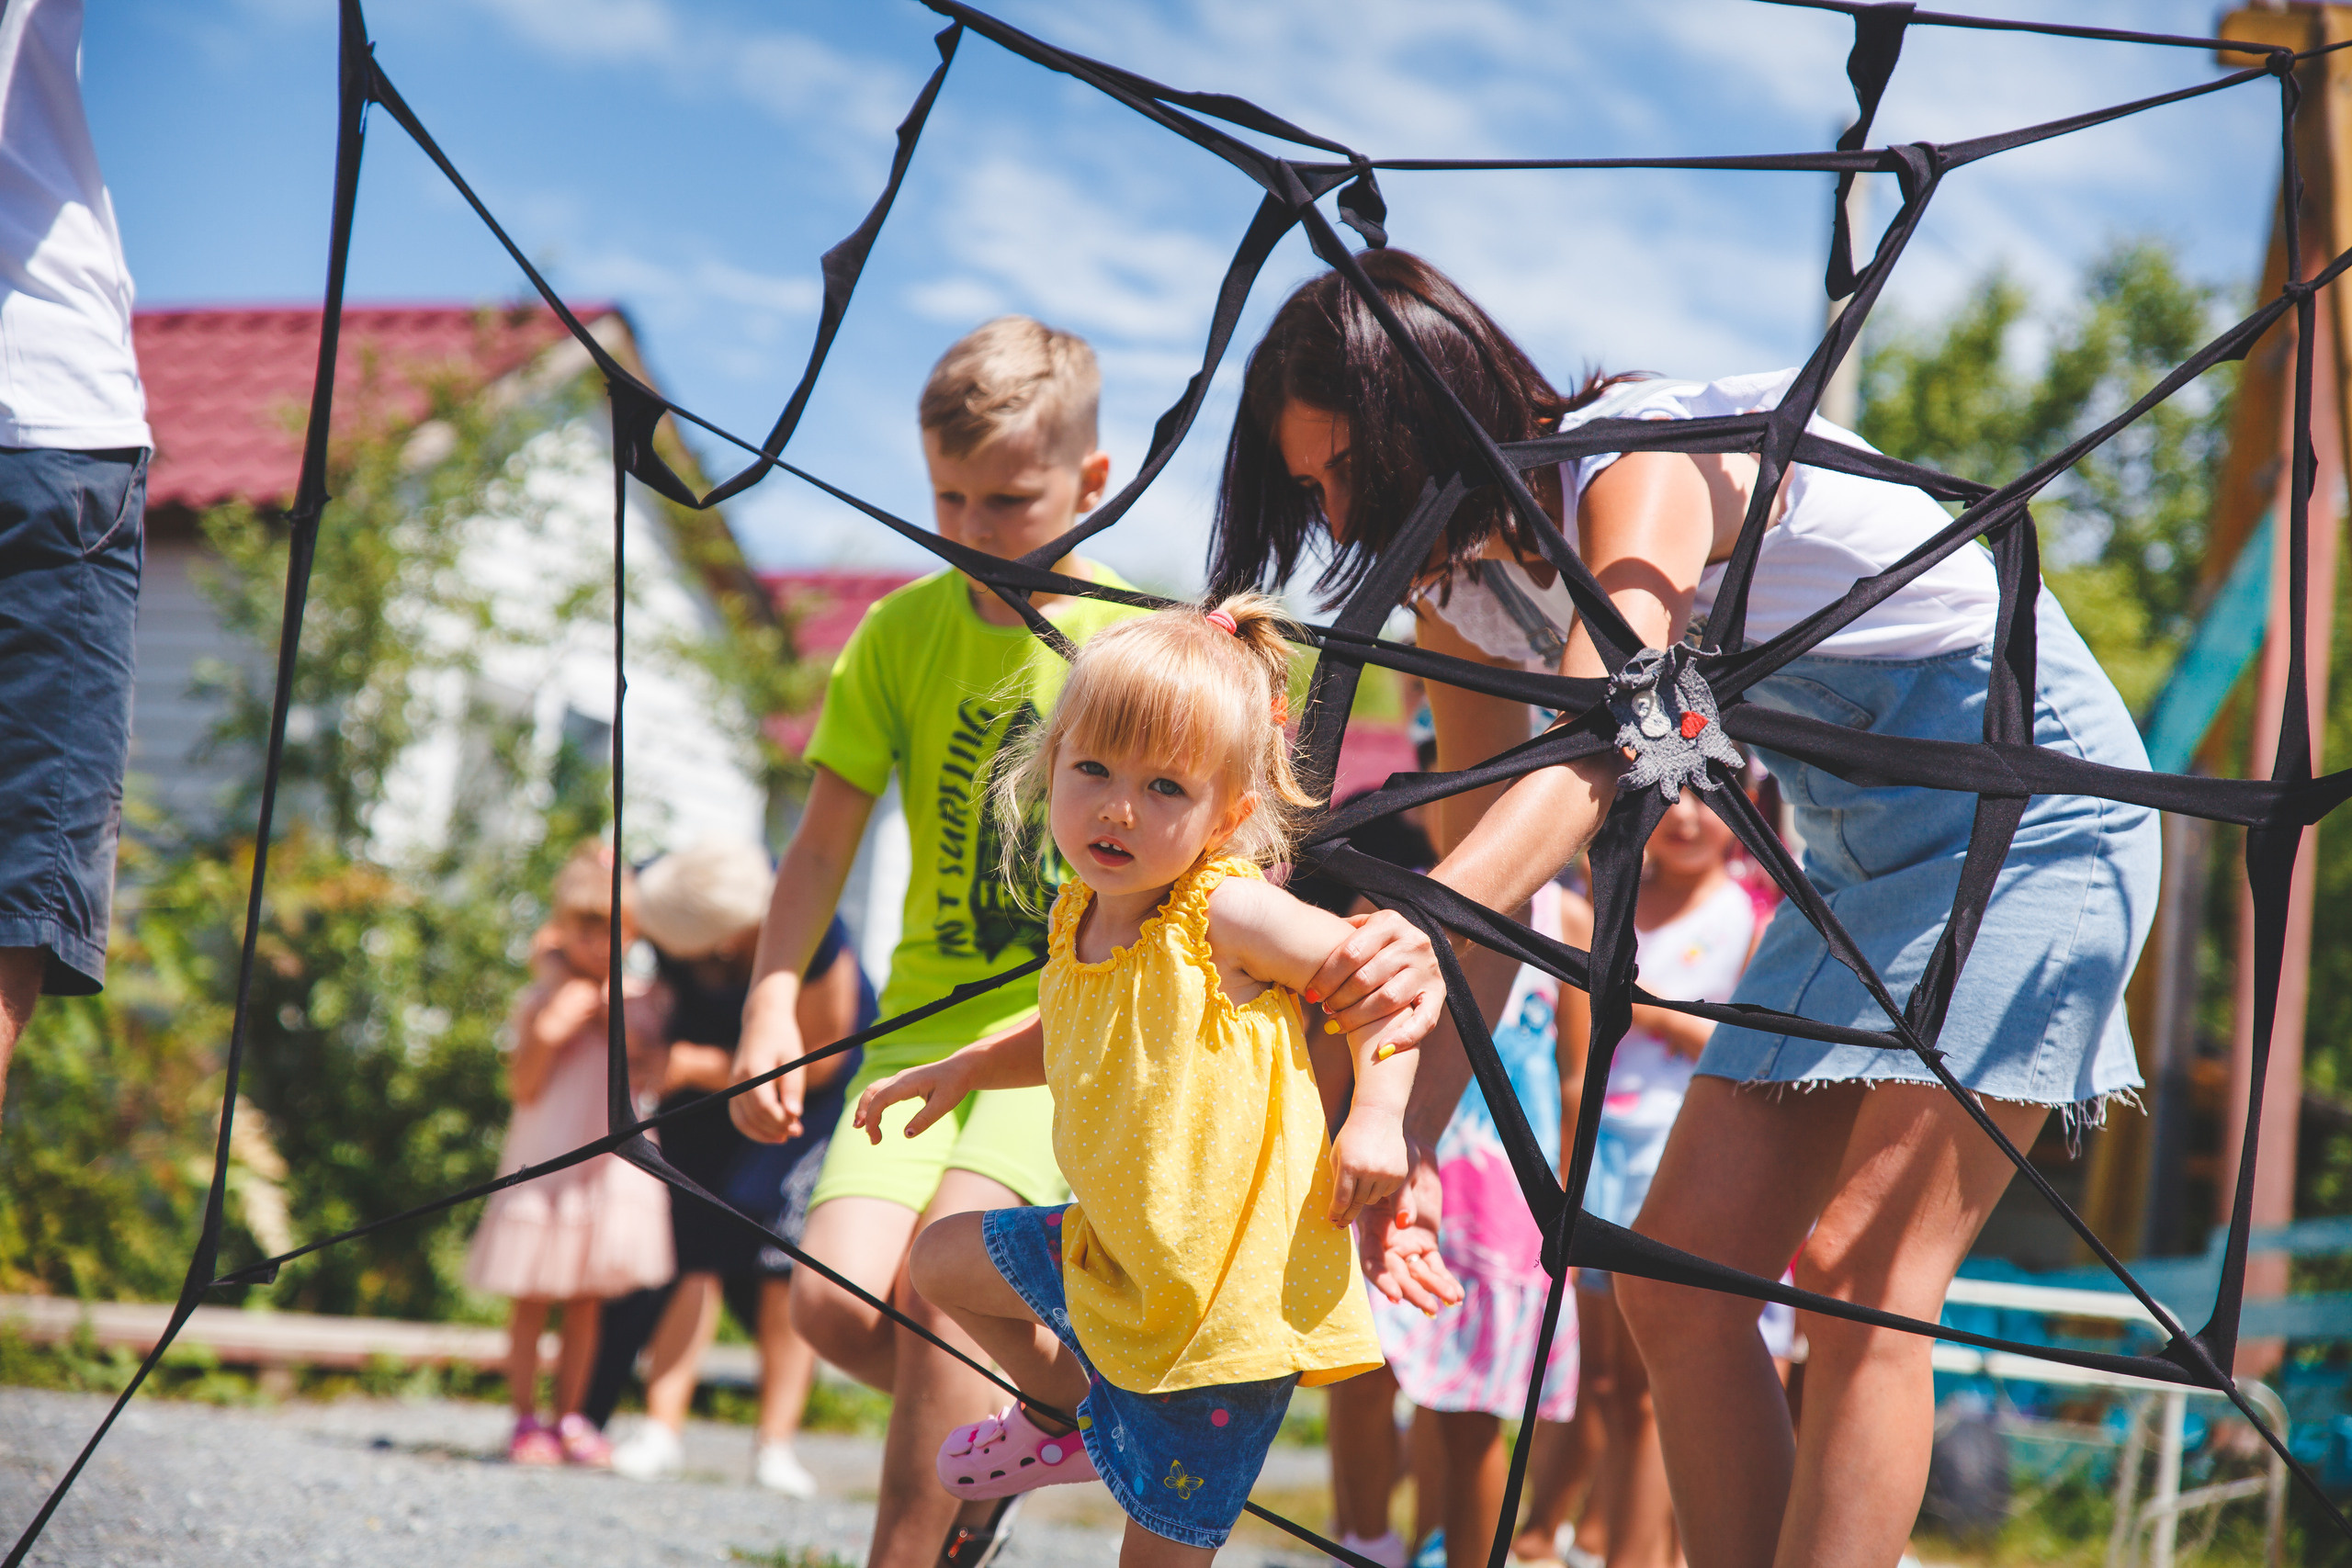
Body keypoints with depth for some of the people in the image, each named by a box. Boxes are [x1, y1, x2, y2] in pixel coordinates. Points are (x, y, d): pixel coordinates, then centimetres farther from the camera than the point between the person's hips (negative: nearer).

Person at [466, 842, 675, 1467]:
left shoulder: (643, 999, 6)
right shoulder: (543, 1000, -2)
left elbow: (651, 1078, 0)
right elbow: (523, 1089, -5)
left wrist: (623, 1029, -11)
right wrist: (547, 1034, -20)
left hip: (613, 1167, 2)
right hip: (544, 1167, -2)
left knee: (586, 1301, 7)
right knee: (532, 1299, -1)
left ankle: (570, 1417, 14)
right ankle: (526, 1419, 6)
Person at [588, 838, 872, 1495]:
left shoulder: (815, 942, -37)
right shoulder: (661, 892, -24)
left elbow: (812, 1063, -24)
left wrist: (699, 1066, -28)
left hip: (816, 1084, -4)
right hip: (709, 1075, 4)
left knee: (784, 1245, -16)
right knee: (692, 1241, -9)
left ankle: (776, 1443, -13)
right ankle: (661, 1429, -11)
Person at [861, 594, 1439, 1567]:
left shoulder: (1226, 912, -22)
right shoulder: (1082, 916, 1)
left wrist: (1376, 1115, -21)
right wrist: (961, 1072, 14)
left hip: (1227, 1300, -8)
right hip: (1113, 1254, 8)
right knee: (945, 1260, 26)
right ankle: (1071, 1414, 43)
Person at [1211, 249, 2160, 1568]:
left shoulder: (1641, 464, -24)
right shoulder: (1461, 594, 1)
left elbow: (1599, 749, -40)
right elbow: (1489, 887, 1)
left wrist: (1420, 924, -56)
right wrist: (1409, 1133, -11)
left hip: (2031, 800, -8)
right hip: (1860, 852, 9)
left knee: (1862, 1281, -19)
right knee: (1678, 1282, -2)